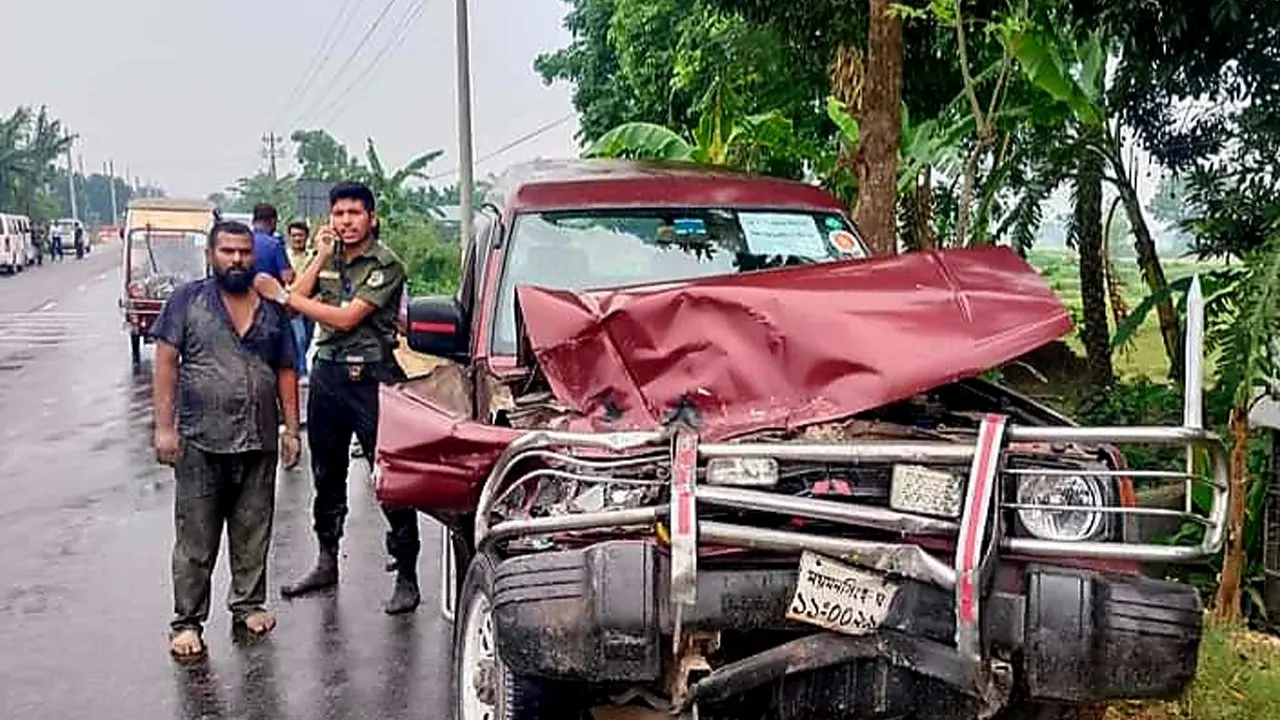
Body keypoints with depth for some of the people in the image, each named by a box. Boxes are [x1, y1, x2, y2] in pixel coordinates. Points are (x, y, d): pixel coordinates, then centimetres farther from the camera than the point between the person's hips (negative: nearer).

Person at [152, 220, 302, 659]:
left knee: (253, 535, 11)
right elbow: (166, 363, -2)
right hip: (201, 442, -3)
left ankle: (248, 606, 26)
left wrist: (291, 428, 7)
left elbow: (285, 372, 13)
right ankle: (187, 623, 12)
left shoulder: (271, 308, 10)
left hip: (260, 443, 3)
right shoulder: (188, 300, 1)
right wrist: (164, 427, -9)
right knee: (195, 541, 2)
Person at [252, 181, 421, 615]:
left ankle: (407, 576, 0)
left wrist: (281, 295, -12)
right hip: (326, 372, 7)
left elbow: (346, 318, -16)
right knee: (327, 473, 16)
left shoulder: (386, 265, -8)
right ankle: (327, 561, 31)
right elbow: (296, 303, 4)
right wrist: (320, 257, -2)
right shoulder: (328, 258, 14)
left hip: (371, 377, -7)